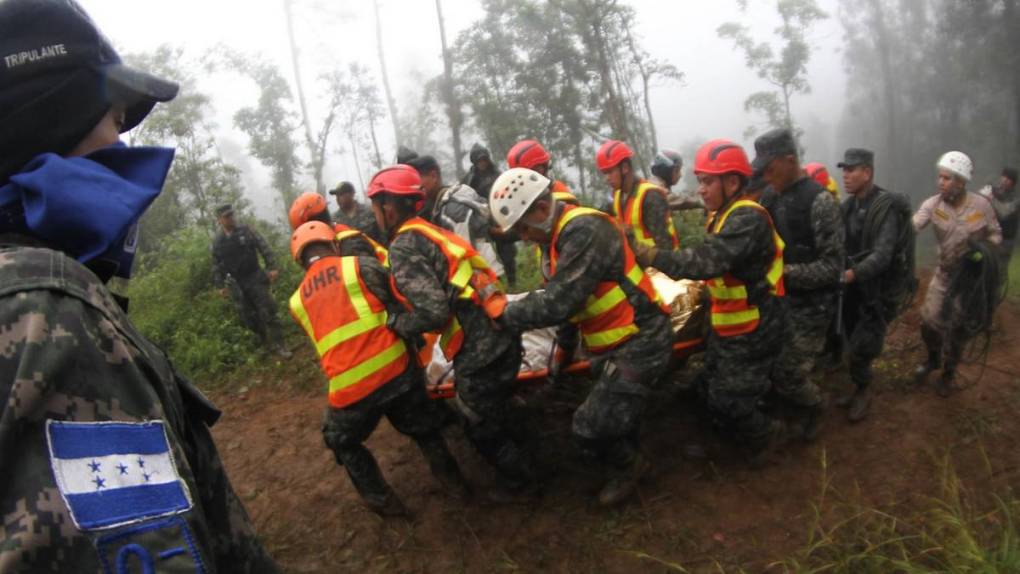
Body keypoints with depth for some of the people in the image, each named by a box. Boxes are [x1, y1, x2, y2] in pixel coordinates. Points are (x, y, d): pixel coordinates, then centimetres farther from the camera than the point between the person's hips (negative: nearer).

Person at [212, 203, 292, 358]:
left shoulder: (246, 231, -2)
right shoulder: (217, 241, 3)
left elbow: (264, 248, -6)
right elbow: (216, 266, 8)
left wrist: (272, 267, -15)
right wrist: (220, 285, 3)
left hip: (255, 278, -2)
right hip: (236, 284, 2)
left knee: (267, 312, -6)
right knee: (248, 317, 4)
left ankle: (279, 345, 0)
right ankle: (266, 344, 23)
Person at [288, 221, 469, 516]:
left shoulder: (297, 301, 13)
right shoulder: (360, 266, 0)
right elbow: (402, 304, 0)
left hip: (350, 389, 1)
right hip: (395, 371, -1)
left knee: (342, 442, 31)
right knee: (424, 429, 27)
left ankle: (381, 499, 35)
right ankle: (453, 482, 38)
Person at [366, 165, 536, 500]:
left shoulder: (403, 247, -14)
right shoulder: (430, 232, 13)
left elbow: (434, 311, -24)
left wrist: (394, 323, -7)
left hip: (480, 353, -8)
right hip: (501, 337, 8)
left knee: (482, 429, 17)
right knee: (491, 418, 30)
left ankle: (520, 481, 37)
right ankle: (517, 468, 50)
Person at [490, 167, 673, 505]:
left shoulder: (585, 230, -25)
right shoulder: (562, 234, 8)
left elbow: (557, 302, -31)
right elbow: (568, 300, 17)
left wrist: (504, 314, -19)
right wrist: (564, 350, 20)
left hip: (639, 342, -10)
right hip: (618, 343, 10)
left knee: (590, 428, -7)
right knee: (615, 413, 24)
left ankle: (628, 466, 22)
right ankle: (629, 461, 48)